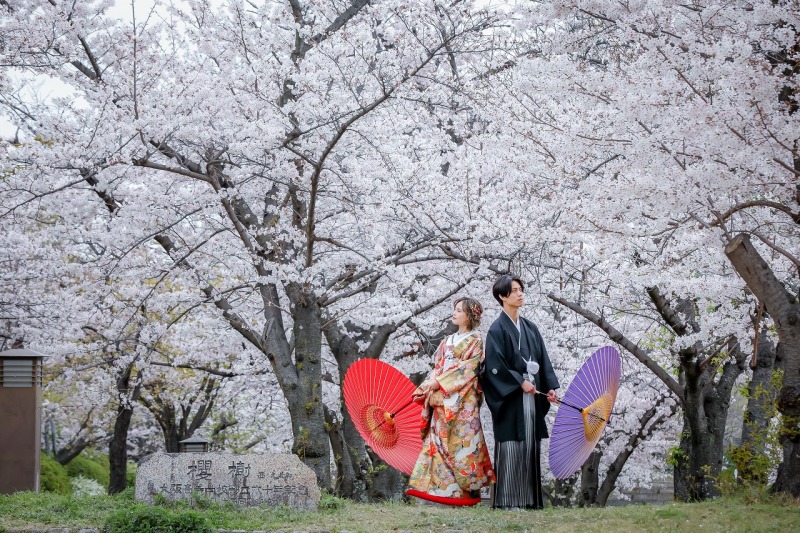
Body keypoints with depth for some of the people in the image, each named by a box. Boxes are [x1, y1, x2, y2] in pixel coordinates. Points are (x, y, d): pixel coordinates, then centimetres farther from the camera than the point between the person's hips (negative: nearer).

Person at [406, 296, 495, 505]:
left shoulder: (475, 341, -1)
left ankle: (468, 490, -7)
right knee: (438, 440, 1)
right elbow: (438, 368, 17)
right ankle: (438, 486, 0)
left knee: (461, 440, -10)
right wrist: (424, 389, 3)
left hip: (463, 399, -7)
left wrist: (440, 383, -15)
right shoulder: (448, 341, 19)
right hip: (442, 400, 7)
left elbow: (467, 368, -11)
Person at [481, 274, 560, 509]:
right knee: (510, 447, -8)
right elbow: (495, 365, -13)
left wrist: (550, 387, 1)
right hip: (511, 399, -6)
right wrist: (520, 382, -17)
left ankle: (529, 498, 8)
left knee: (530, 446, 5)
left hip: (531, 396, 6)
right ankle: (506, 499, -5)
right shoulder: (498, 329, -5)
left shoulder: (530, 328, 15)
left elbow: (543, 360, 13)